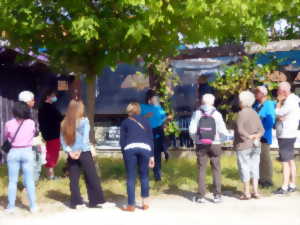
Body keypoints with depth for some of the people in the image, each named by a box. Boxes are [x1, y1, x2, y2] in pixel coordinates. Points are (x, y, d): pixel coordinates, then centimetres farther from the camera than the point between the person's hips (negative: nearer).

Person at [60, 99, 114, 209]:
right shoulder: (84, 120, -6)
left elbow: (62, 138, -1)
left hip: (72, 154, 4)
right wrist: (80, 150, -12)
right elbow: (85, 137, -13)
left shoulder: (65, 122, 5)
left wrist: (69, 150, -5)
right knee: (92, 178, 5)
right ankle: (98, 201, 9)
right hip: (84, 153, -4)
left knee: (74, 179, 9)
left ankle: (76, 202, 9)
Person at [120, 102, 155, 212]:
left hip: (130, 148, -1)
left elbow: (122, 140, 11)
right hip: (145, 148, 1)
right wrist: (152, 155, 16)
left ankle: (131, 205, 2)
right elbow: (151, 139, 16)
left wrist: (124, 153, 18)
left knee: (131, 178, 2)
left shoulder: (125, 122, 17)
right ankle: (145, 202, 14)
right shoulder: (145, 121, 20)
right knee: (144, 175, 15)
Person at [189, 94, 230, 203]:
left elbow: (192, 130, -6)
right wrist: (222, 139, 11)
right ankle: (217, 195, 8)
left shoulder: (197, 113, -3)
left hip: (201, 145, 1)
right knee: (216, 169, 8)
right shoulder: (217, 114, -5)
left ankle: (201, 196, 6)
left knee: (201, 170, 6)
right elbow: (223, 130, -8)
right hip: (215, 144, 0)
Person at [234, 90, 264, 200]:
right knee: (254, 167, 11)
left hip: (243, 146, -6)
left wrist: (249, 137, -15)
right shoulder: (255, 113, 8)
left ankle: (247, 193, 6)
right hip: (255, 146, 6)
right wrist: (256, 136, -14)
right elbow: (261, 130, 3)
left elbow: (240, 130, -24)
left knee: (244, 168, 2)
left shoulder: (241, 113, -14)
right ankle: (256, 192, 14)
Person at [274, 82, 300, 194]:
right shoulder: (290, 100, 14)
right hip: (287, 135, 10)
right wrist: (280, 117, -10)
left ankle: (284, 187, -8)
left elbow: (278, 113, -14)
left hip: (286, 137, -10)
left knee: (285, 162, -9)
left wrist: (279, 101, -6)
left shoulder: (290, 102, -17)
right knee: (290, 161, 13)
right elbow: (280, 117, 11)